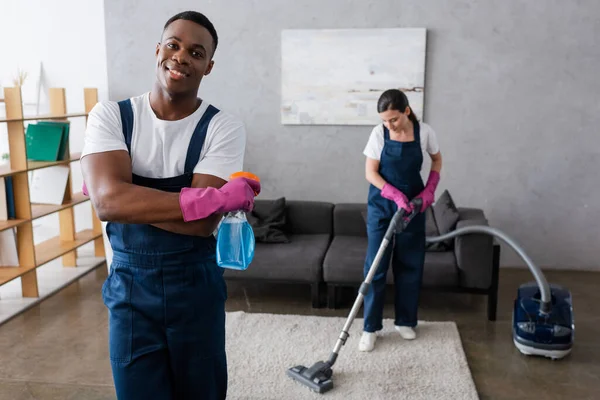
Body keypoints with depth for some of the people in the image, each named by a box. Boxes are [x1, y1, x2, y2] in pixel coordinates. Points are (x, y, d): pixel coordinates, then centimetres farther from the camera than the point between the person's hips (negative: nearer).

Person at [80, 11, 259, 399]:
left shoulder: (224, 127, -11)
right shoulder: (110, 115, -6)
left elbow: (202, 224, -19)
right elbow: (108, 201, -23)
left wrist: (130, 198, -14)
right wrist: (212, 199, -27)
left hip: (197, 287, 0)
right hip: (130, 287, 1)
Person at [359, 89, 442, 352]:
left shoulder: (424, 132, -8)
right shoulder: (379, 134, -11)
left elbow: (437, 159, 9)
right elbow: (370, 173, -11)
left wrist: (429, 189, -5)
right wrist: (396, 195, -23)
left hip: (413, 205, 2)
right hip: (381, 205, -1)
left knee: (410, 264, 9)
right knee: (375, 265, -2)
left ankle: (405, 321, 25)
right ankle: (370, 327, 6)